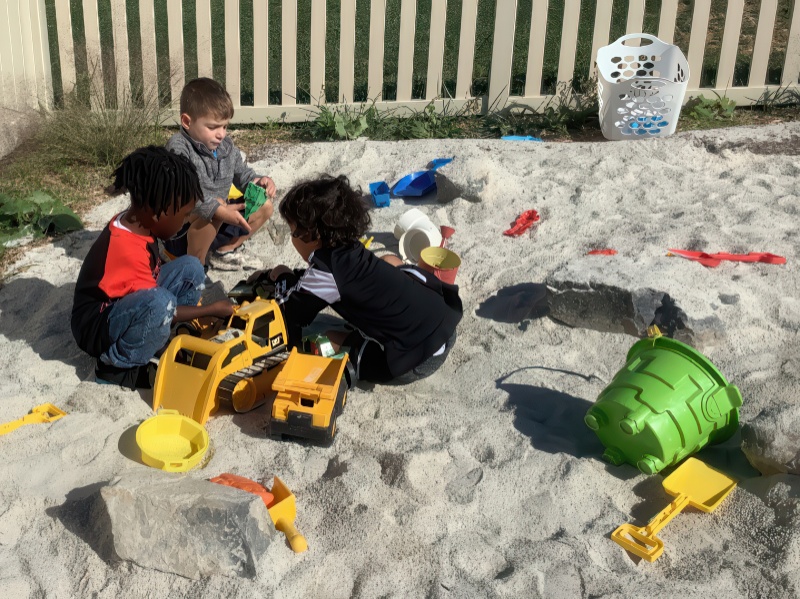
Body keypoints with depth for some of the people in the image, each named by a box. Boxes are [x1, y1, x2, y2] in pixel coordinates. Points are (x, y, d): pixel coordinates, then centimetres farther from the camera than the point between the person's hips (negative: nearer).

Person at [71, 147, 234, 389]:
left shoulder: (135, 222, -7)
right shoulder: (128, 251, -32)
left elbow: (152, 275, 8)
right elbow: (163, 310, -21)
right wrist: (212, 310, -9)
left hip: (128, 308, 9)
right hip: (97, 328, -9)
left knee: (190, 268, -2)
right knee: (158, 304, -39)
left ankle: (163, 342, 3)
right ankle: (116, 366, -13)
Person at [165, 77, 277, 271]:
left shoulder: (226, 147, 1)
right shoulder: (178, 148, -22)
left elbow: (242, 173, 13)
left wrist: (258, 182, -11)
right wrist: (220, 210, -44)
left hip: (214, 225, 8)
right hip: (180, 232, -8)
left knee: (264, 206, 3)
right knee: (216, 204, -36)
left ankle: (225, 250, 10)